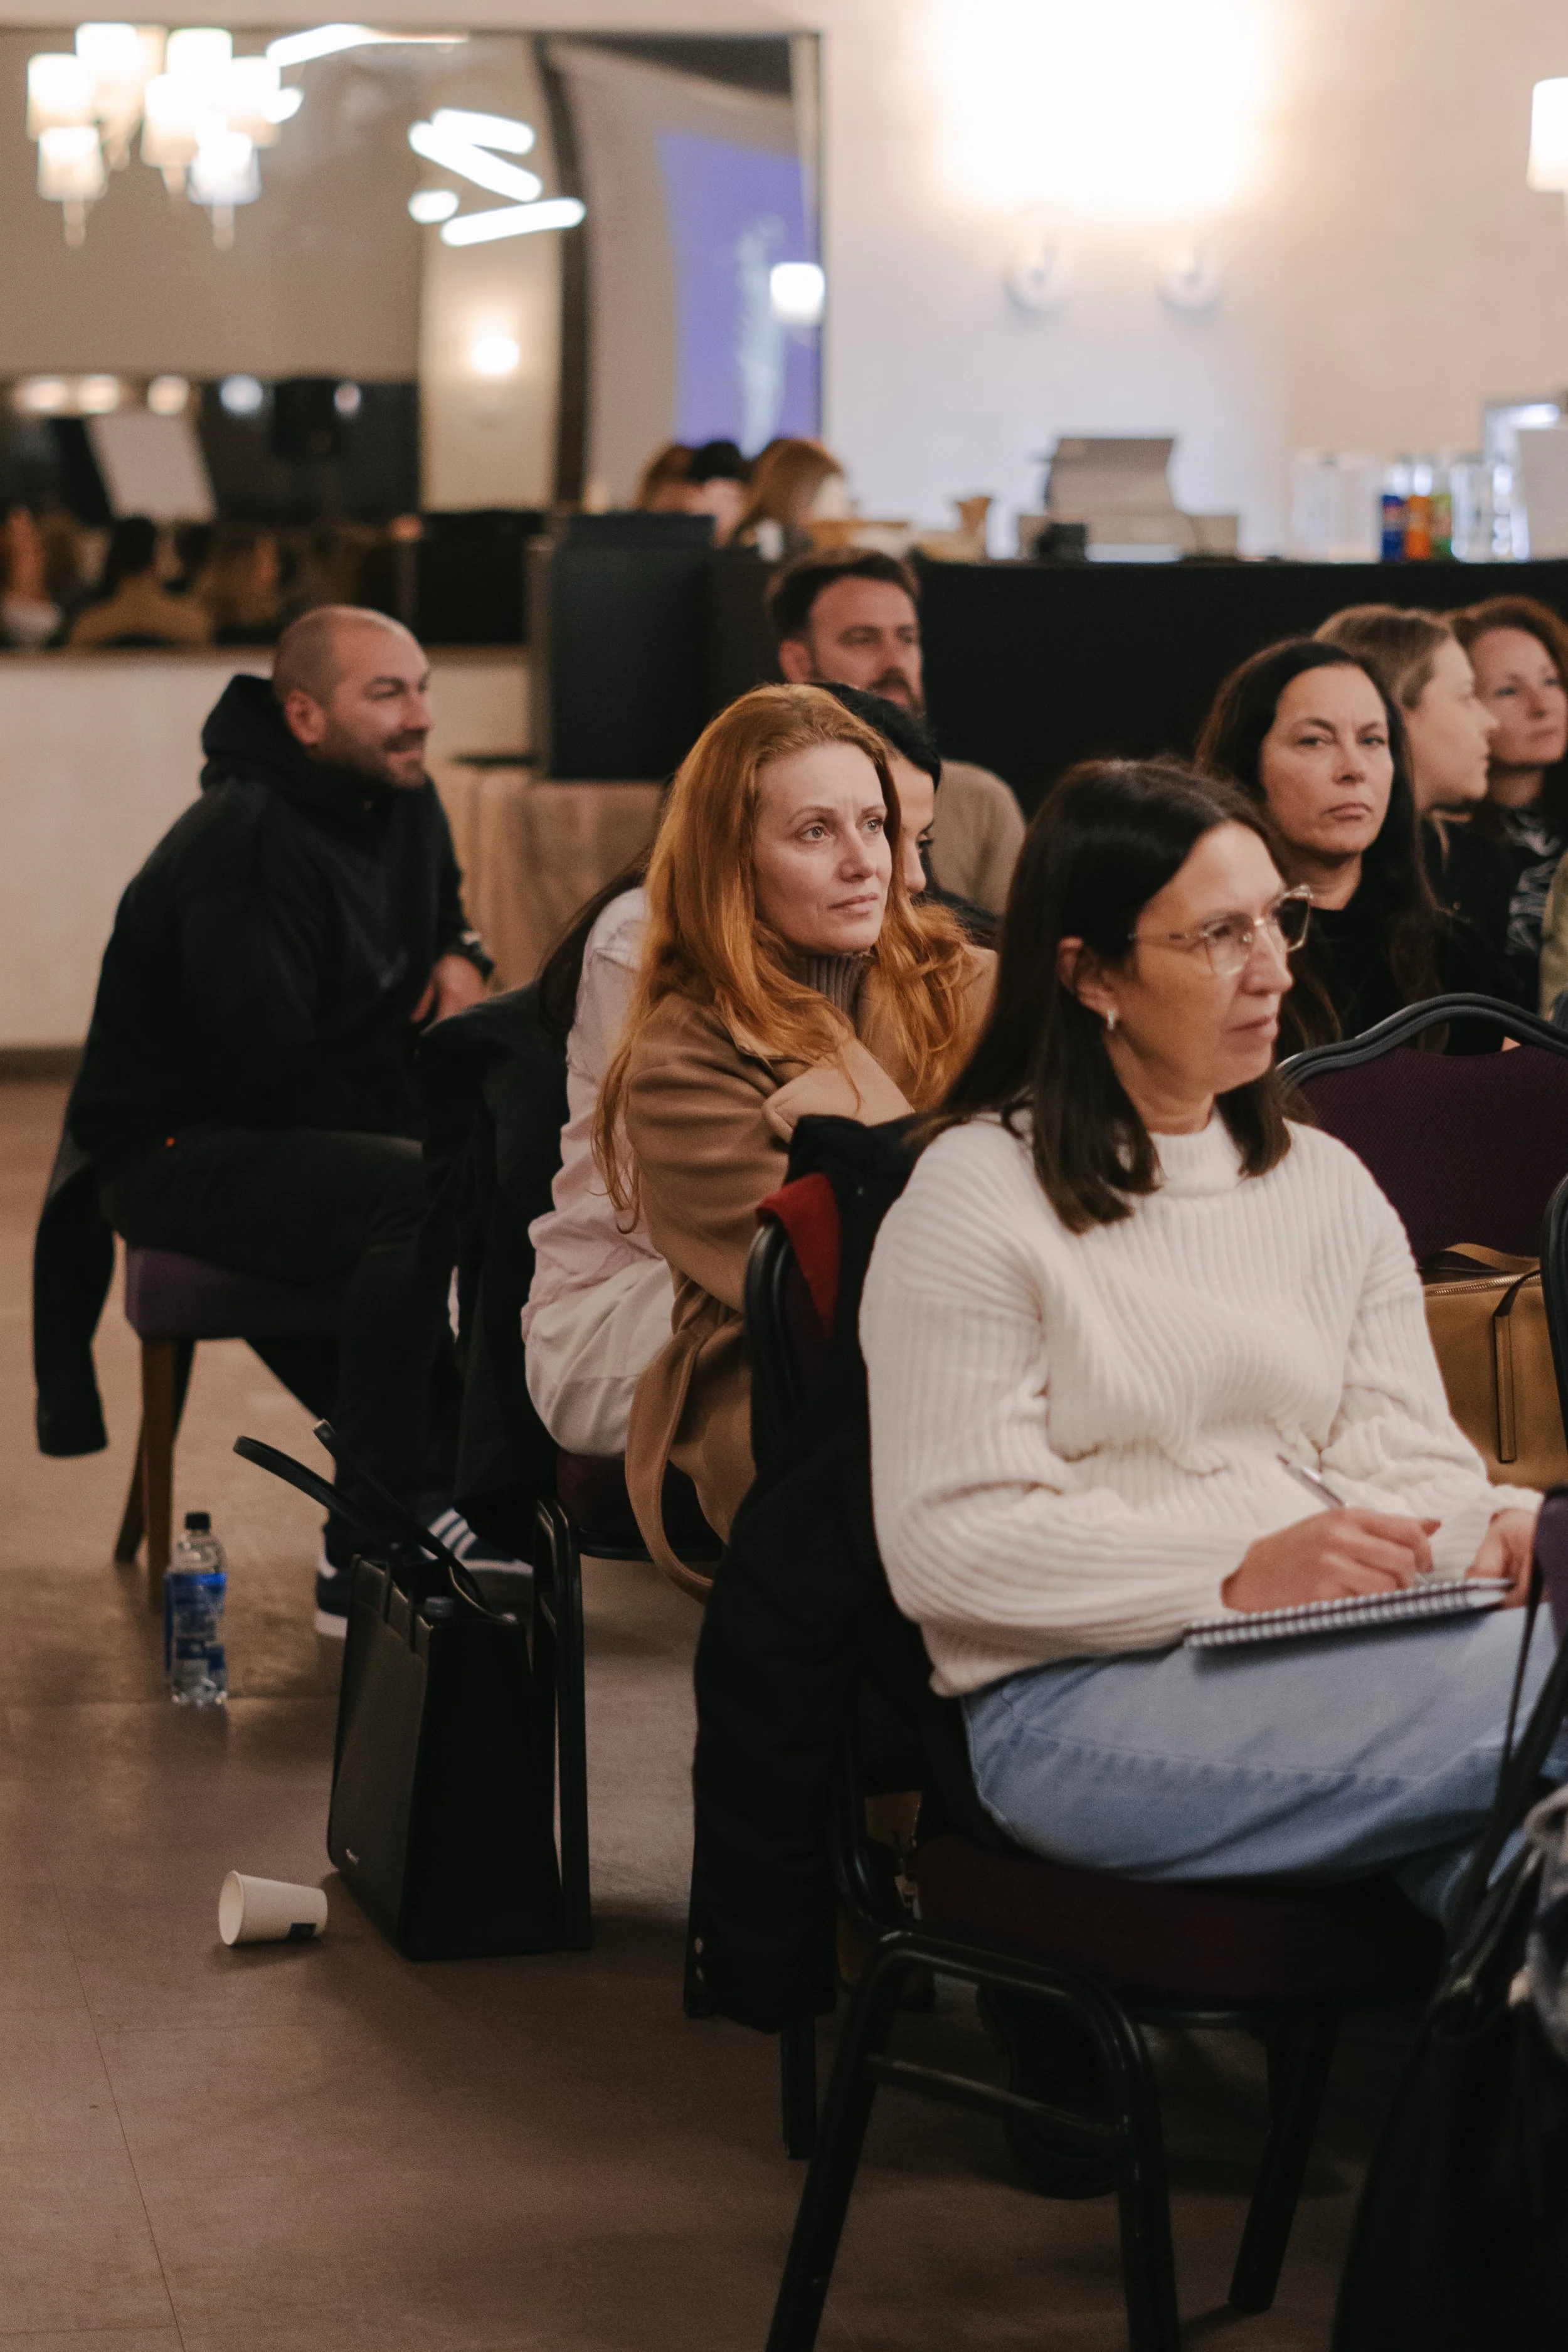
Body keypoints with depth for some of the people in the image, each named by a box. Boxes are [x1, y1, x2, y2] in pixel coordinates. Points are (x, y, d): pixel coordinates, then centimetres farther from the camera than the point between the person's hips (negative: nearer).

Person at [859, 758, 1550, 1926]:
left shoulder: (1329, 1187, 21)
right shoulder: (978, 1199, 1)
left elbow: (1405, 1456, 13)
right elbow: (948, 1543, -7)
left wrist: (1497, 1530, -12)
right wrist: (1235, 1578, -18)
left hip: (1328, 1667, 6)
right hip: (1076, 1702, -5)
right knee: (1520, 1688, -31)